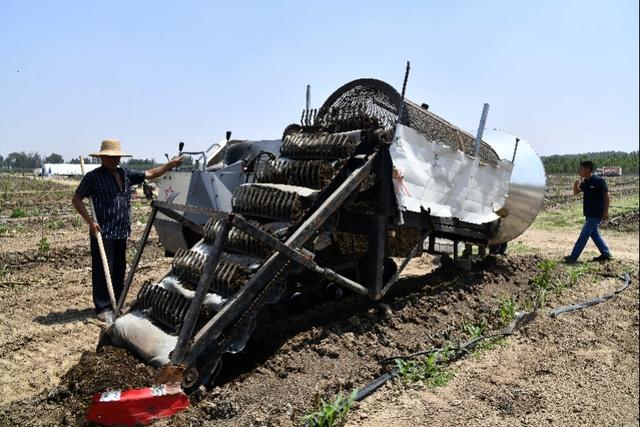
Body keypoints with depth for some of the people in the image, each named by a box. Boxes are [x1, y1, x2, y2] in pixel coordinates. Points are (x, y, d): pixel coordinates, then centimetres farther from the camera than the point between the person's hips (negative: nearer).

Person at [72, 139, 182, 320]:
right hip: (103, 232, -6)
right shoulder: (94, 177, -5)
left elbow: (149, 174, 18)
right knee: (103, 271, -2)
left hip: (121, 231, 7)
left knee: (119, 270, 14)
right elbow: (76, 199, -4)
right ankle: (103, 308, 7)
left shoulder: (125, 174, 12)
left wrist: (170, 164, 10)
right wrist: (90, 220, -13)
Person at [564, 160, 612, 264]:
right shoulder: (585, 182, 7)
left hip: (596, 214, -9)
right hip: (589, 213, 9)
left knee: (584, 234, -7)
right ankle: (606, 254, 27)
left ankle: (574, 256, -5)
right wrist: (576, 185, -6)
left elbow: (606, 196, -15)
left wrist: (606, 211, -16)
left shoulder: (599, 181, -16)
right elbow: (576, 192, 16)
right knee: (594, 234, 16)